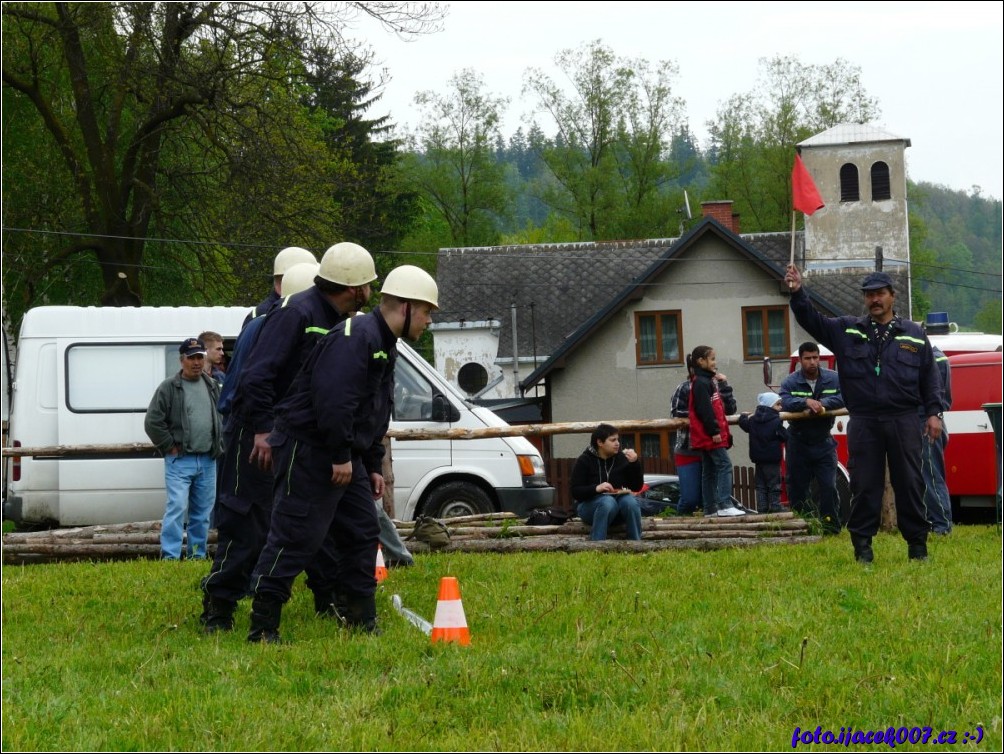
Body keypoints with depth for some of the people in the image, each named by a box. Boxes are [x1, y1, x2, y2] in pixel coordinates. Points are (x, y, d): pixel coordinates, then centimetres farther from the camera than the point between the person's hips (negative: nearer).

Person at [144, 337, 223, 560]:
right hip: (180, 461, -6)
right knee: (177, 507, -14)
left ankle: (197, 555, 17)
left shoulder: (212, 387, 12)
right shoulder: (169, 388, -5)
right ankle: (170, 556, -15)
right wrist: (170, 447, -8)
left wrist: (218, 445, 14)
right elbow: (152, 422, -8)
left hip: (207, 461, 6)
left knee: (203, 512, 9)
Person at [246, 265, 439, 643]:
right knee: (295, 539, -10)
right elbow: (332, 399, -27)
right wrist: (342, 456, -23)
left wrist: (373, 466, 20)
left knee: (362, 533, 11)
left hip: (344, 458, 11)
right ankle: (262, 627, -8)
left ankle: (362, 621, 18)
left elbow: (375, 415, 25)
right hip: (308, 451, -11)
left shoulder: (385, 347, 17)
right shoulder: (355, 337, -18)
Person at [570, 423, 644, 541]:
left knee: (630, 501, -30)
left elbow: (637, 486, 4)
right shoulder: (584, 461, -3)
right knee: (608, 502, -36)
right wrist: (596, 488, -29)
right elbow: (576, 492, -11)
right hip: (590, 504, -3)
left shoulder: (621, 458, 6)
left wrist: (635, 463, -11)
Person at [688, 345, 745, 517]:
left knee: (709, 471, 10)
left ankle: (710, 509, 11)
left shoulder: (707, 381, 19)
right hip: (710, 436, -11)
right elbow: (704, 410, -19)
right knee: (724, 465, -15)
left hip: (707, 436, 11)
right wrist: (714, 431, -21)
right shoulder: (701, 382, -12)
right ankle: (725, 505, -20)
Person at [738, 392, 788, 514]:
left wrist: (743, 416, 40)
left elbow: (744, 423, 20)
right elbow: (785, 436, -13)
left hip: (758, 459, 6)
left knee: (761, 486, 10)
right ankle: (775, 508, -2)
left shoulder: (752, 420, 4)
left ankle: (762, 509, 7)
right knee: (774, 486, 0)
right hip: (772, 460, -6)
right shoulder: (776, 421, -14)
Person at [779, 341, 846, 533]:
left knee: (828, 486, -6)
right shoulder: (790, 382, -5)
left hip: (824, 443, 0)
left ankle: (831, 523, -1)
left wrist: (823, 403, -29)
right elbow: (786, 402, -22)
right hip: (798, 443, 0)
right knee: (797, 488, 5)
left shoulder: (833, 379, -2)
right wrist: (806, 402, -37)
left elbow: (843, 398, -16)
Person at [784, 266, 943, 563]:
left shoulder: (914, 335, 9)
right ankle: (862, 543, 8)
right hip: (863, 424, 0)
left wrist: (933, 413, 3)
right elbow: (812, 321, 3)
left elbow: (930, 378, 10)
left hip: (904, 422, 0)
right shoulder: (846, 330, 10)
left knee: (910, 483, 3)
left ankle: (917, 543, 10)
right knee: (864, 485, 2)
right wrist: (798, 294, -12)